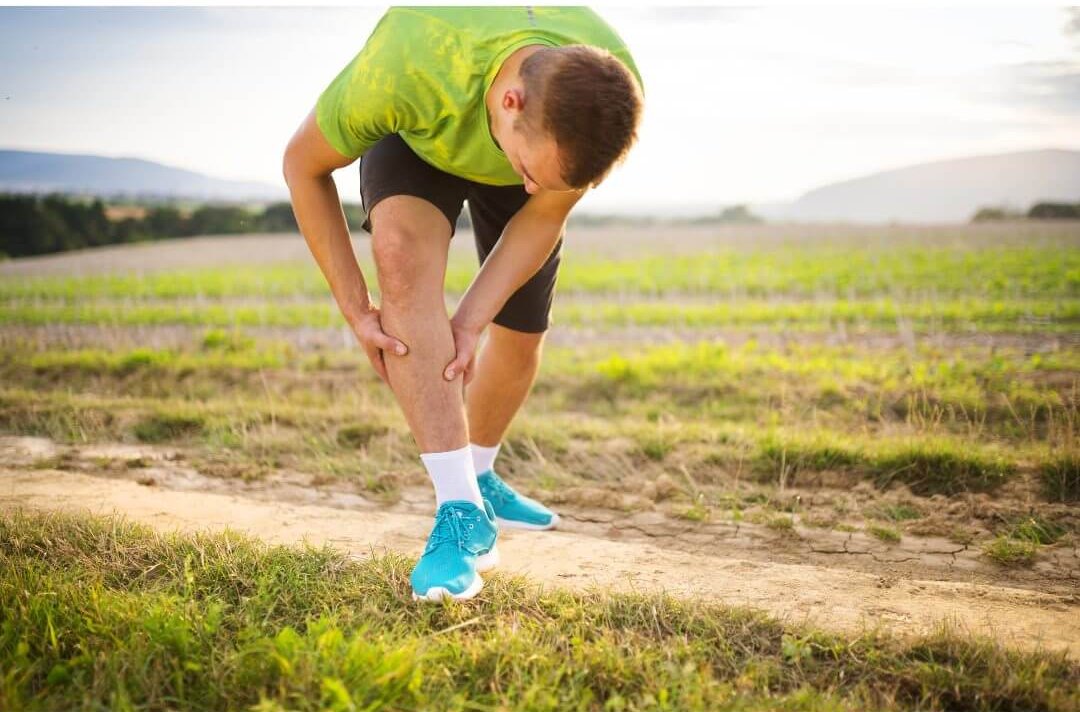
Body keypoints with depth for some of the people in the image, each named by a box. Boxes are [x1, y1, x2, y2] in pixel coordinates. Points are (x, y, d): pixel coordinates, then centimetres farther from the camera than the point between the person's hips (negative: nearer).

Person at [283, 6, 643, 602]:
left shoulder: (608, 99, -38)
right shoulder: (405, 67, -46)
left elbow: (544, 214, -20)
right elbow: (303, 164, -27)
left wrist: (470, 319, -28)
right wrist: (355, 307, -26)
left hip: (525, 140, 3)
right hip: (417, 139, -2)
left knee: (521, 333, 4)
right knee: (404, 253, -33)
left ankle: (478, 477, 34)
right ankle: (460, 509, -31)